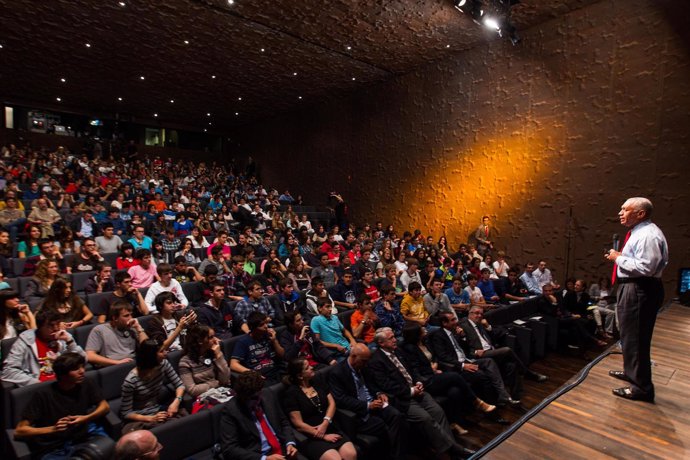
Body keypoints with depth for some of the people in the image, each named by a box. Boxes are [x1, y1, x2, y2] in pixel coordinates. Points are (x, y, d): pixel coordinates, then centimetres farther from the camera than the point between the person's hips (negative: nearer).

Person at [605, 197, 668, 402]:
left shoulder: (649, 235, -18)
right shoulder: (638, 232, 14)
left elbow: (645, 267, -27)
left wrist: (619, 258, -17)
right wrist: (618, 256, 6)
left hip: (639, 291, -11)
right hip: (631, 288, 11)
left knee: (635, 337, -3)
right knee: (629, 334, 24)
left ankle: (641, 387, 8)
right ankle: (631, 372, 42)